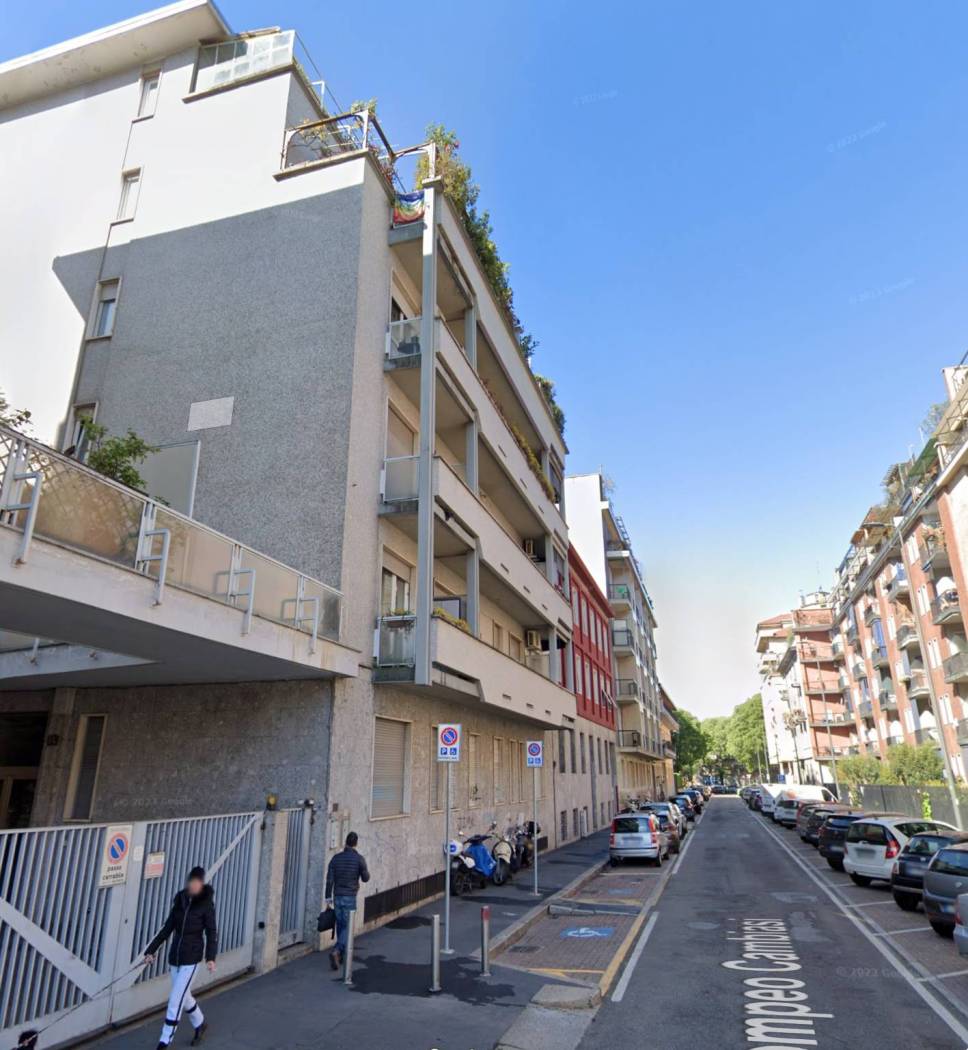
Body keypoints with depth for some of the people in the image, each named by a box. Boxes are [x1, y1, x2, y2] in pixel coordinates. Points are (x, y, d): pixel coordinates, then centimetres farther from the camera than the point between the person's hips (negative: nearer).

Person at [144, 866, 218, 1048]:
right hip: (174, 956, 6)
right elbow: (167, 928, 7)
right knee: (184, 996, 18)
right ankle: (200, 1024, 41)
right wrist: (151, 950, 3)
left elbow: (212, 933, -11)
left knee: (175, 1000, -6)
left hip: (191, 958, -6)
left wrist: (211, 957, -21)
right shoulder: (180, 901, 0)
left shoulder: (206, 904, -13)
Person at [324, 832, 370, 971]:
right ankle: (336, 952, -22)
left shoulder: (336, 857, -1)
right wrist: (365, 871, 20)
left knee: (340, 926, 19)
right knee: (347, 928, -1)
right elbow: (365, 879, -1)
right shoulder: (359, 859, -11)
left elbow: (329, 879, -4)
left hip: (337, 897, 4)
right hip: (350, 898, -4)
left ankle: (341, 954, 28)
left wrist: (328, 897, 3)